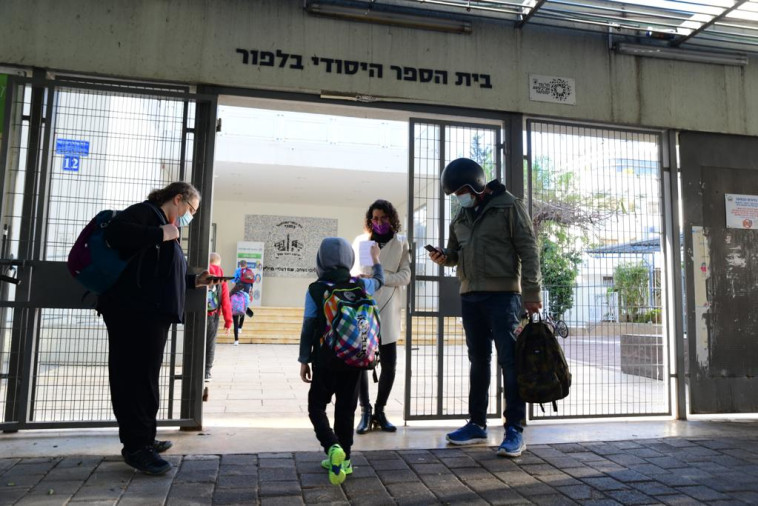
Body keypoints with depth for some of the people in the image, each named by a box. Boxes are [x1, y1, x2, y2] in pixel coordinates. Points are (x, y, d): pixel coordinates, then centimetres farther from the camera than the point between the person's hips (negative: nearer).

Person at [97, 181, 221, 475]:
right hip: (133, 312, -10)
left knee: (144, 377, 15)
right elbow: (114, 232, -24)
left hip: (152, 314, 10)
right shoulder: (145, 212, -4)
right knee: (135, 377, -5)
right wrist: (161, 234, -18)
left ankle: (142, 439, 25)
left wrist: (194, 281, 16)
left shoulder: (168, 231, 24)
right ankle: (136, 446, 2)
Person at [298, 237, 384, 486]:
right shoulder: (361, 285, 0)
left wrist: (304, 360, 1)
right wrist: (376, 260, 42)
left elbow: (308, 327, -8)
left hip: (325, 360, -3)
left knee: (316, 406, 10)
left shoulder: (315, 289, -8)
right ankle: (343, 458, 23)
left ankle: (332, 447, -12)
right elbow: (379, 281, 23)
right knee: (346, 408, 14)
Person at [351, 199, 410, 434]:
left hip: (387, 309, 0)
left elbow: (405, 276, 1)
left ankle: (379, 411, 15)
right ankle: (365, 412, 9)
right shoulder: (360, 241, 11)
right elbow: (353, 273, 9)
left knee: (389, 364, 0)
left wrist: (380, 277, -14)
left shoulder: (400, 243, 8)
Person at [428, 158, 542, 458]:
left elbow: (528, 250, -8)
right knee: (478, 361, 12)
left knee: (509, 361, -4)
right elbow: (454, 254, 20)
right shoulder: (461, 217, 15)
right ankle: (477, 424, 21)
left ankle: (515, 430, 3)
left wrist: (532, 293, -15)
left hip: (502, 294, -6)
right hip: (470, 296, 6)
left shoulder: (509, 206, -3)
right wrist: (442, 257, -4)